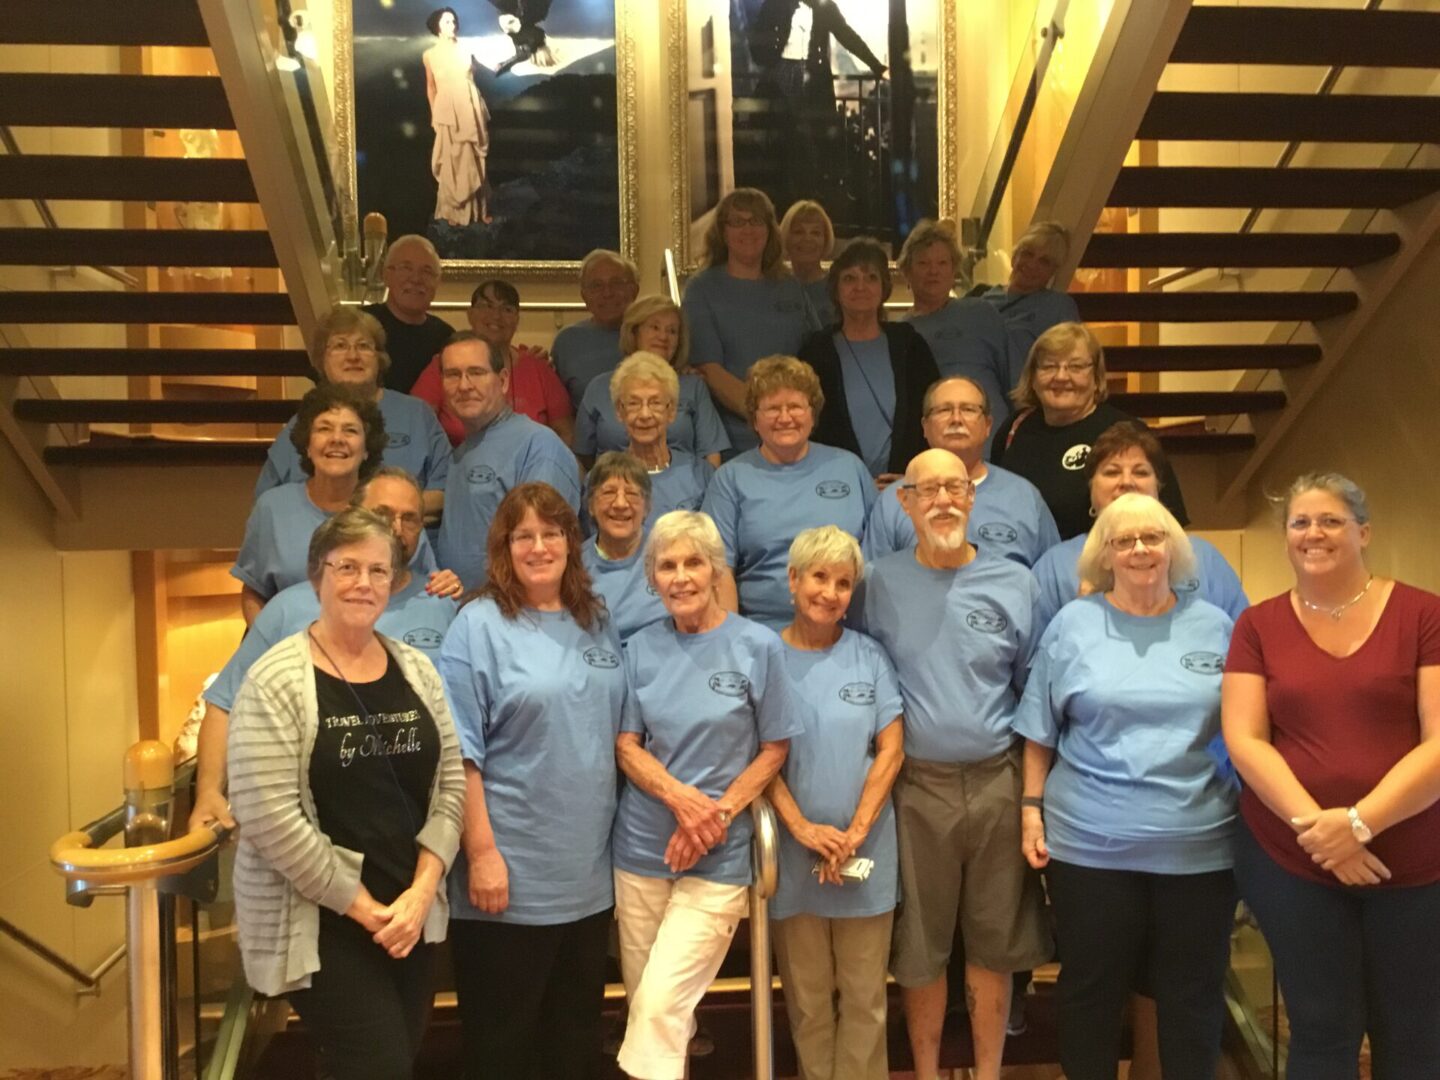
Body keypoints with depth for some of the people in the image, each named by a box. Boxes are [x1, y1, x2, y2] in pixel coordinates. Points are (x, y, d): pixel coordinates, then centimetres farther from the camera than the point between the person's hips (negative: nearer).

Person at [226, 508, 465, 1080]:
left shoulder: (416, 669, 5)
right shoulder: (276, 681, -12)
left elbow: (451, 783, 5)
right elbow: (267, 816, -18)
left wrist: (421, 889, -7)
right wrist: (360, 906, -14)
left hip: (412, 913, 6)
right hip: (319, 923, -5)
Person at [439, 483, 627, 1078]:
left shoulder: (597, 623, 8)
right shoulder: (480, 626, -9)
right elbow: (459, 753, -13)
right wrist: (481, 853, -17)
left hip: (589, 874, 6)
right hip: (511, 876, -5)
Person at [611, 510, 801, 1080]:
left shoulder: (757, 646, -4)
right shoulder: (641, 648, 4)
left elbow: (774, 750, -1)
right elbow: (627, 747, 3)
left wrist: (719, 812, -13)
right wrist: (682, 800, -14)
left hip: (719, 854, -3)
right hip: (642, 846, 3)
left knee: (660, 1006, -12)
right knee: (645, 1003, 11)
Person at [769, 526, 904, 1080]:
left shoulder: (870, 656, 3)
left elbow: (891, 750, 0)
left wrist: (855, 833, -10)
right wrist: (803, 828, -14)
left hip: (866, 851, 1)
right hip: (793, 851, -1)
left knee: (864, 995, 8)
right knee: (807, 998, 10)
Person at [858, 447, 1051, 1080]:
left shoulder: (1013, 583, 1)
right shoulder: (881, 583, -1)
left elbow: (1034, 692, 7)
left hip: (997, 782, 1)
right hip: (917, 784, 0)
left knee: (994, 938, 12)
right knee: (918, 942, 10)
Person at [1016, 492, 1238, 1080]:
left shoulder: (1215, 626, 5)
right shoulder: (1072, 624, 2)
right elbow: (1040, 733, 4)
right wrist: (1031, 809, -2)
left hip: (1198, 845, 1)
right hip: (1089, 843, -1)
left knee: (1194, 994, 12)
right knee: (1090, 988, 11)